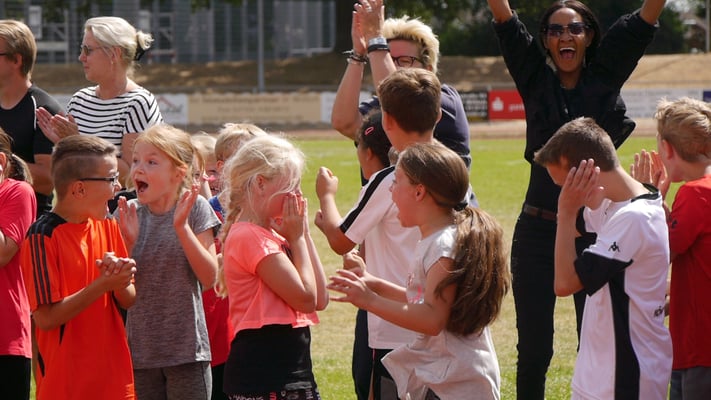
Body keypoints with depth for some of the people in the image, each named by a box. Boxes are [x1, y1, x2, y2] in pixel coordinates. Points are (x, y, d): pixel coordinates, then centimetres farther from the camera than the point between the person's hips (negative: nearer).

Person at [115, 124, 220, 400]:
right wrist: (128, 242, -18)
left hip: (187, 348, -3)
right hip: (141, 349, 3)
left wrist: (182, 227, -20)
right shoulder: (129, 213, 2)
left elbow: (209, 277, -11)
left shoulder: (195, 208, -5)